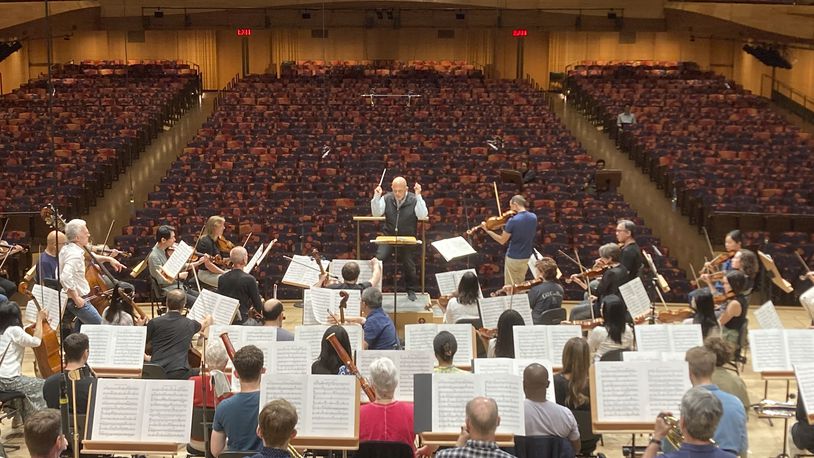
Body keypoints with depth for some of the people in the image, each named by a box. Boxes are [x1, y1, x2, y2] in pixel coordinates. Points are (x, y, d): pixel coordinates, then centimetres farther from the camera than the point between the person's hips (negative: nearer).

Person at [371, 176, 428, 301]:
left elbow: (422, 215, -23)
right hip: (389, 236, 2)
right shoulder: (387, 198, -1)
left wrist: (418, 196, -29)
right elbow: (376, 213, -6)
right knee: (377, 260, -13)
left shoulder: (414, 200, -9)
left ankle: (411, 290, 25)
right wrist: (376, 197, -19)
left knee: (409, 265, 6)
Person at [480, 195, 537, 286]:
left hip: (513, 258, -6)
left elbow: (502, 241, -13)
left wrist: (487, 230, -5)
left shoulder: (512, 221, -22)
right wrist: (506, 228, 4)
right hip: (526, 258, 6)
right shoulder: (533, 217, -4)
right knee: (520, 285, 23)